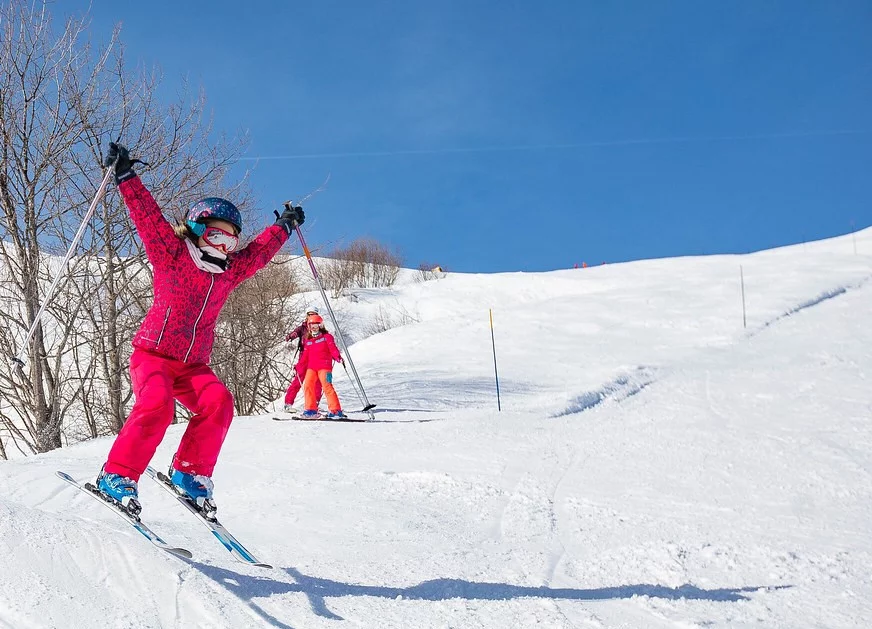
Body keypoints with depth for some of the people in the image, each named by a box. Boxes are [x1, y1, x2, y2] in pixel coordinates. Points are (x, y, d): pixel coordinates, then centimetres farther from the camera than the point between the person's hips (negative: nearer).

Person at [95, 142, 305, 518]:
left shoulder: (229, 272, 12)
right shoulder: (173, 255, -2)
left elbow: (260, 250, 28)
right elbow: (147, 215, -9)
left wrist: (285, 225, 37)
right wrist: (125, 176, -16)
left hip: (193, 365, 5)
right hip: (152, 355, -5)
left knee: (218, 402, -23)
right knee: (157, 404, -31)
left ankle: (190, 473, -11)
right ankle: (118, 476, -20)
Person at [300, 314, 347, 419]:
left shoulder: (326, 336, 6)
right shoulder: (307, 341, 21)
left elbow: (332, 348, -7)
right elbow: (305, 356, 24)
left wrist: (338, 357, -24)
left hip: (324, 366, -5)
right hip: (311, 367, 5)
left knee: (326, 386, -17)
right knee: (307, 385, -10)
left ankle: (336, 410, -17)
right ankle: (311, 410, -1)